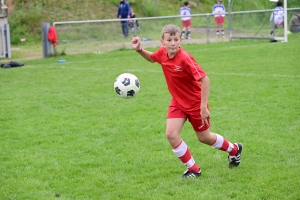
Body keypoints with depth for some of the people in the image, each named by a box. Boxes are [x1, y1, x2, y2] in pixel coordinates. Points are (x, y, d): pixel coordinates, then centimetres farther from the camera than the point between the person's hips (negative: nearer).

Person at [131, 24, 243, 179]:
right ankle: (193, 169, 6)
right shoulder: (162, 53, -11)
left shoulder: (185, 58, -30)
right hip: (177, 102, 5)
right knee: (171, 134, -12)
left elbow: (204, 79, -30)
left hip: (195, 102, -5)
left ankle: (234, 149, 42)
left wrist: (204, 106, -31)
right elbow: (151, 58, 14)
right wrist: (139, 50, -6)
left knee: (204, 138, 12)